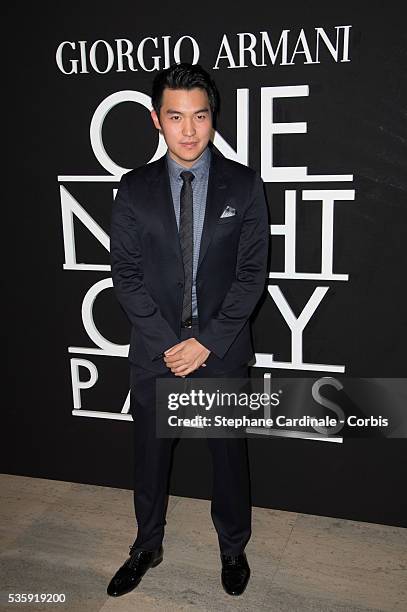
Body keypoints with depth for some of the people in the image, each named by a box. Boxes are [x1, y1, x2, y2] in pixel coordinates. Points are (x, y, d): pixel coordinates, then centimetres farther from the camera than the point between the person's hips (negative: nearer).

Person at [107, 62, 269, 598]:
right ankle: (147, 547, 40)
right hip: (155, 350, 1)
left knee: (229, 454, 15)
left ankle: (233, 548, 39)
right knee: (150, 453, 16)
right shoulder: (134, 189, -2)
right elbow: (126, 274, -3)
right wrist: (168, 343, -11)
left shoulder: (244, 185, -4)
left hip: (223, 350, -1)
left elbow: (252, 273, -7)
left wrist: (207, 341, -13)